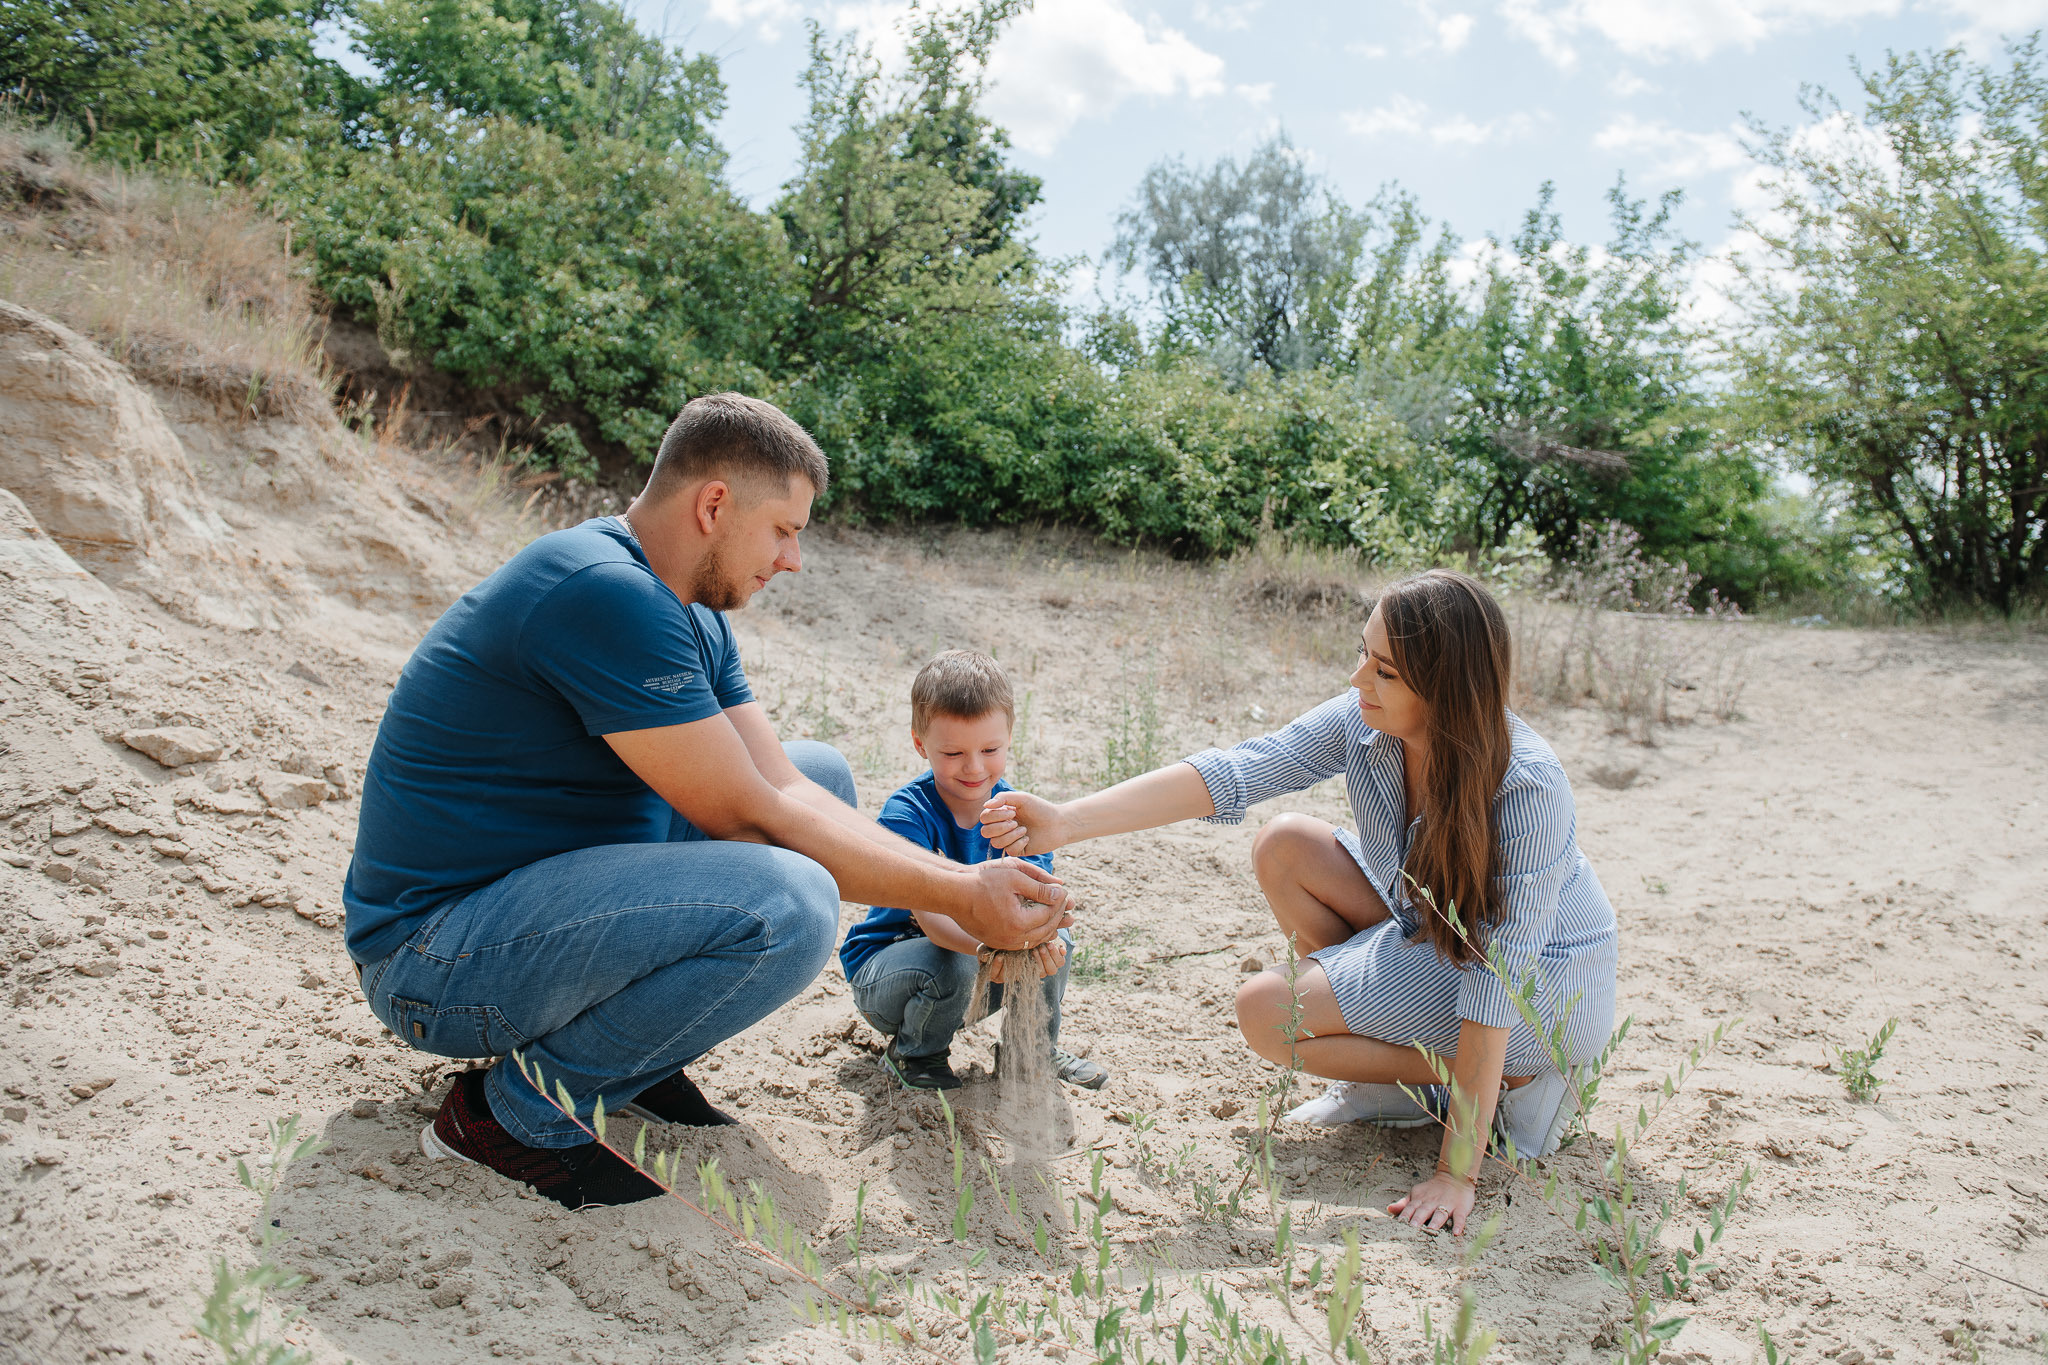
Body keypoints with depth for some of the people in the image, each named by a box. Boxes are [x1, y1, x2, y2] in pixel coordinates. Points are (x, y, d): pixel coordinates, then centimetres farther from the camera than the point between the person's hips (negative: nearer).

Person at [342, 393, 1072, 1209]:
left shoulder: (691, 619, 8)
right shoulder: (604, 594, -24)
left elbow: (782, 786, 2)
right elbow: (746, 819, -23)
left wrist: (966, 885, -7)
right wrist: (959, 896, -16)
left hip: (540, 892, 10)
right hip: (434, 953, -10)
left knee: (824, 774, 12)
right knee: (788, 904, -32)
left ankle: (630, 1060, 10)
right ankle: (516, 1112, -9)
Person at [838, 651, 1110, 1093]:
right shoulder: (906, 813, -25)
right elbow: (926, 909, -38)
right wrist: (986, 947, -58)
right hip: (884, 964, -5)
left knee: (1054, 939, -16)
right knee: (954, 966, -35)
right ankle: (912, 1055, -5)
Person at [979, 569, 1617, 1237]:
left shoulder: (1526, 787, -33)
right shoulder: (1361, 724, -17)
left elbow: (1499, 976, -33)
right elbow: (1233, 773, -23)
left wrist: (1457, 1170, -31)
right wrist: (1067, 821, -34)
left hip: (1542, 989, -7)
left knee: (1268, 1012, -17)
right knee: (1285, 848, -5)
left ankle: (1516, 1084, -4)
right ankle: (1397, 1064, 5)